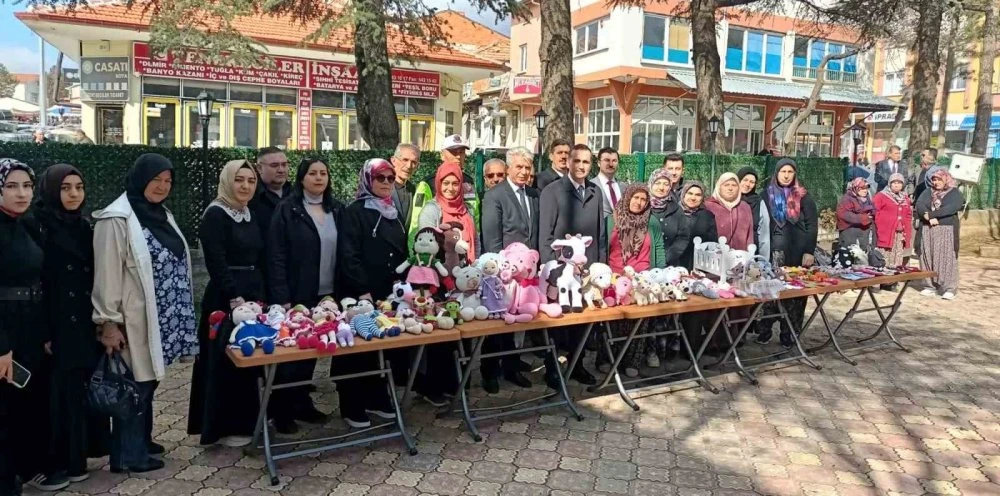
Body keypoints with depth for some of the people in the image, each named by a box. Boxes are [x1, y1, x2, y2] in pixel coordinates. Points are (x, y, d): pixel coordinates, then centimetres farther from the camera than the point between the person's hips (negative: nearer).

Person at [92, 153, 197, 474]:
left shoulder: (162, 215, 13)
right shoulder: (117, 220, -14)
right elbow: (107, 275, -16)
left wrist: (178, 312, 19)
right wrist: (109, 323, -17)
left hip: (161, 318, 8)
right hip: (135, 320, -8)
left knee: (148, 381, 17)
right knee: (134, 385, 1)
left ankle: (141, 441, 31)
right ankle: (127, 455, 14)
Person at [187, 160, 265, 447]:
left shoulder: (251, 216, 14)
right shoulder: (215, 215, -9)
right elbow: (216, 263, -18)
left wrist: (259, 296, 7)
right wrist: (235, 298, -23)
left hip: (252, 297, 7)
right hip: (225, 300, -7)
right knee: (226, 362, 1)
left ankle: (242, 422, 24)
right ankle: (224, 427, 12)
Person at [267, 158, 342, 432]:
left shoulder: (337, 209, 8)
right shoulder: (287, 209, -7)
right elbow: (276, 257, -11)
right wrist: (282, 298, -16)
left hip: (328, 294, 5)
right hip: (297, 295, -5)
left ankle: (302, 403, 28)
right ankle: (281, 411, 18)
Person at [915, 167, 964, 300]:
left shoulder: (955, 193, 3)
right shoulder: (927, 192, 15)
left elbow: (951, 208, -14)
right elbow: (919, 206, 0)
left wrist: (931, 214, -16)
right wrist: (930, 218, -15)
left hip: (947, 230, -4)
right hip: (927, 230, 4)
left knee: (946, 258, -7)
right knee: (928, 258, 2)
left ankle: (949, 288, -5)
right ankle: (931, 286, 8)